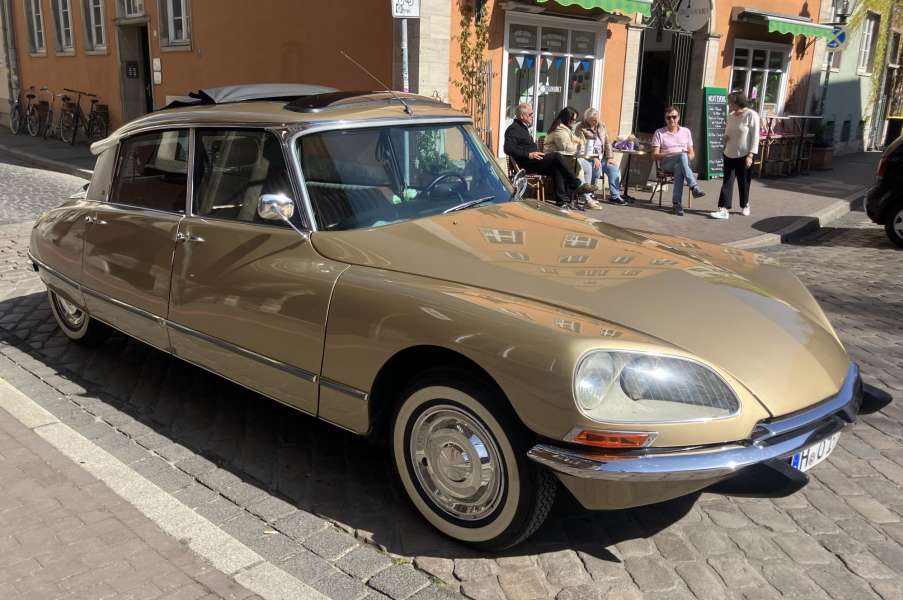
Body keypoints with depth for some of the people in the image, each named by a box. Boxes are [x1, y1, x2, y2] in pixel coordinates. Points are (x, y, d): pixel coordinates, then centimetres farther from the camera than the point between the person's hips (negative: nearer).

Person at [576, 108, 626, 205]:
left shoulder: (602, 126, 14)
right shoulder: (581, 128, -4)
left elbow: (607, 142, 12)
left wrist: (609, 157, -1)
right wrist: (594, 158, -23)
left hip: (601, 157, 6)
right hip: (588, 158, -6)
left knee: (614, 168, -16)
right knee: (597, 168, -33)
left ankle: (615, 196, -15)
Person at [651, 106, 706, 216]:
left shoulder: (686, 131, 19)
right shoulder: (659, 133, 9)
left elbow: (692, 153, 19)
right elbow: (655, 156, 1)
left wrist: (690, 156, -7)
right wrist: (670, 154, -15)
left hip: (682, 162, 3)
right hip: (666, 164, -2)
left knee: (679, 168, -38)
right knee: (682, 156, -38)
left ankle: (677, 203, -42)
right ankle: (694, 187, -49)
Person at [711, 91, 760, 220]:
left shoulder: (751, 115, -11)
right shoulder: (730, 116, 8)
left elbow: (755, 136, -13)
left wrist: (750, 155, -18)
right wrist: (725, 137, -2)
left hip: (743, 155, -5)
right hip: (729, 154, 5)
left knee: (743, 182, 8)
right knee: (727, 182, -1)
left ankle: (744, 206, 27)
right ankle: (724, 209, -5)